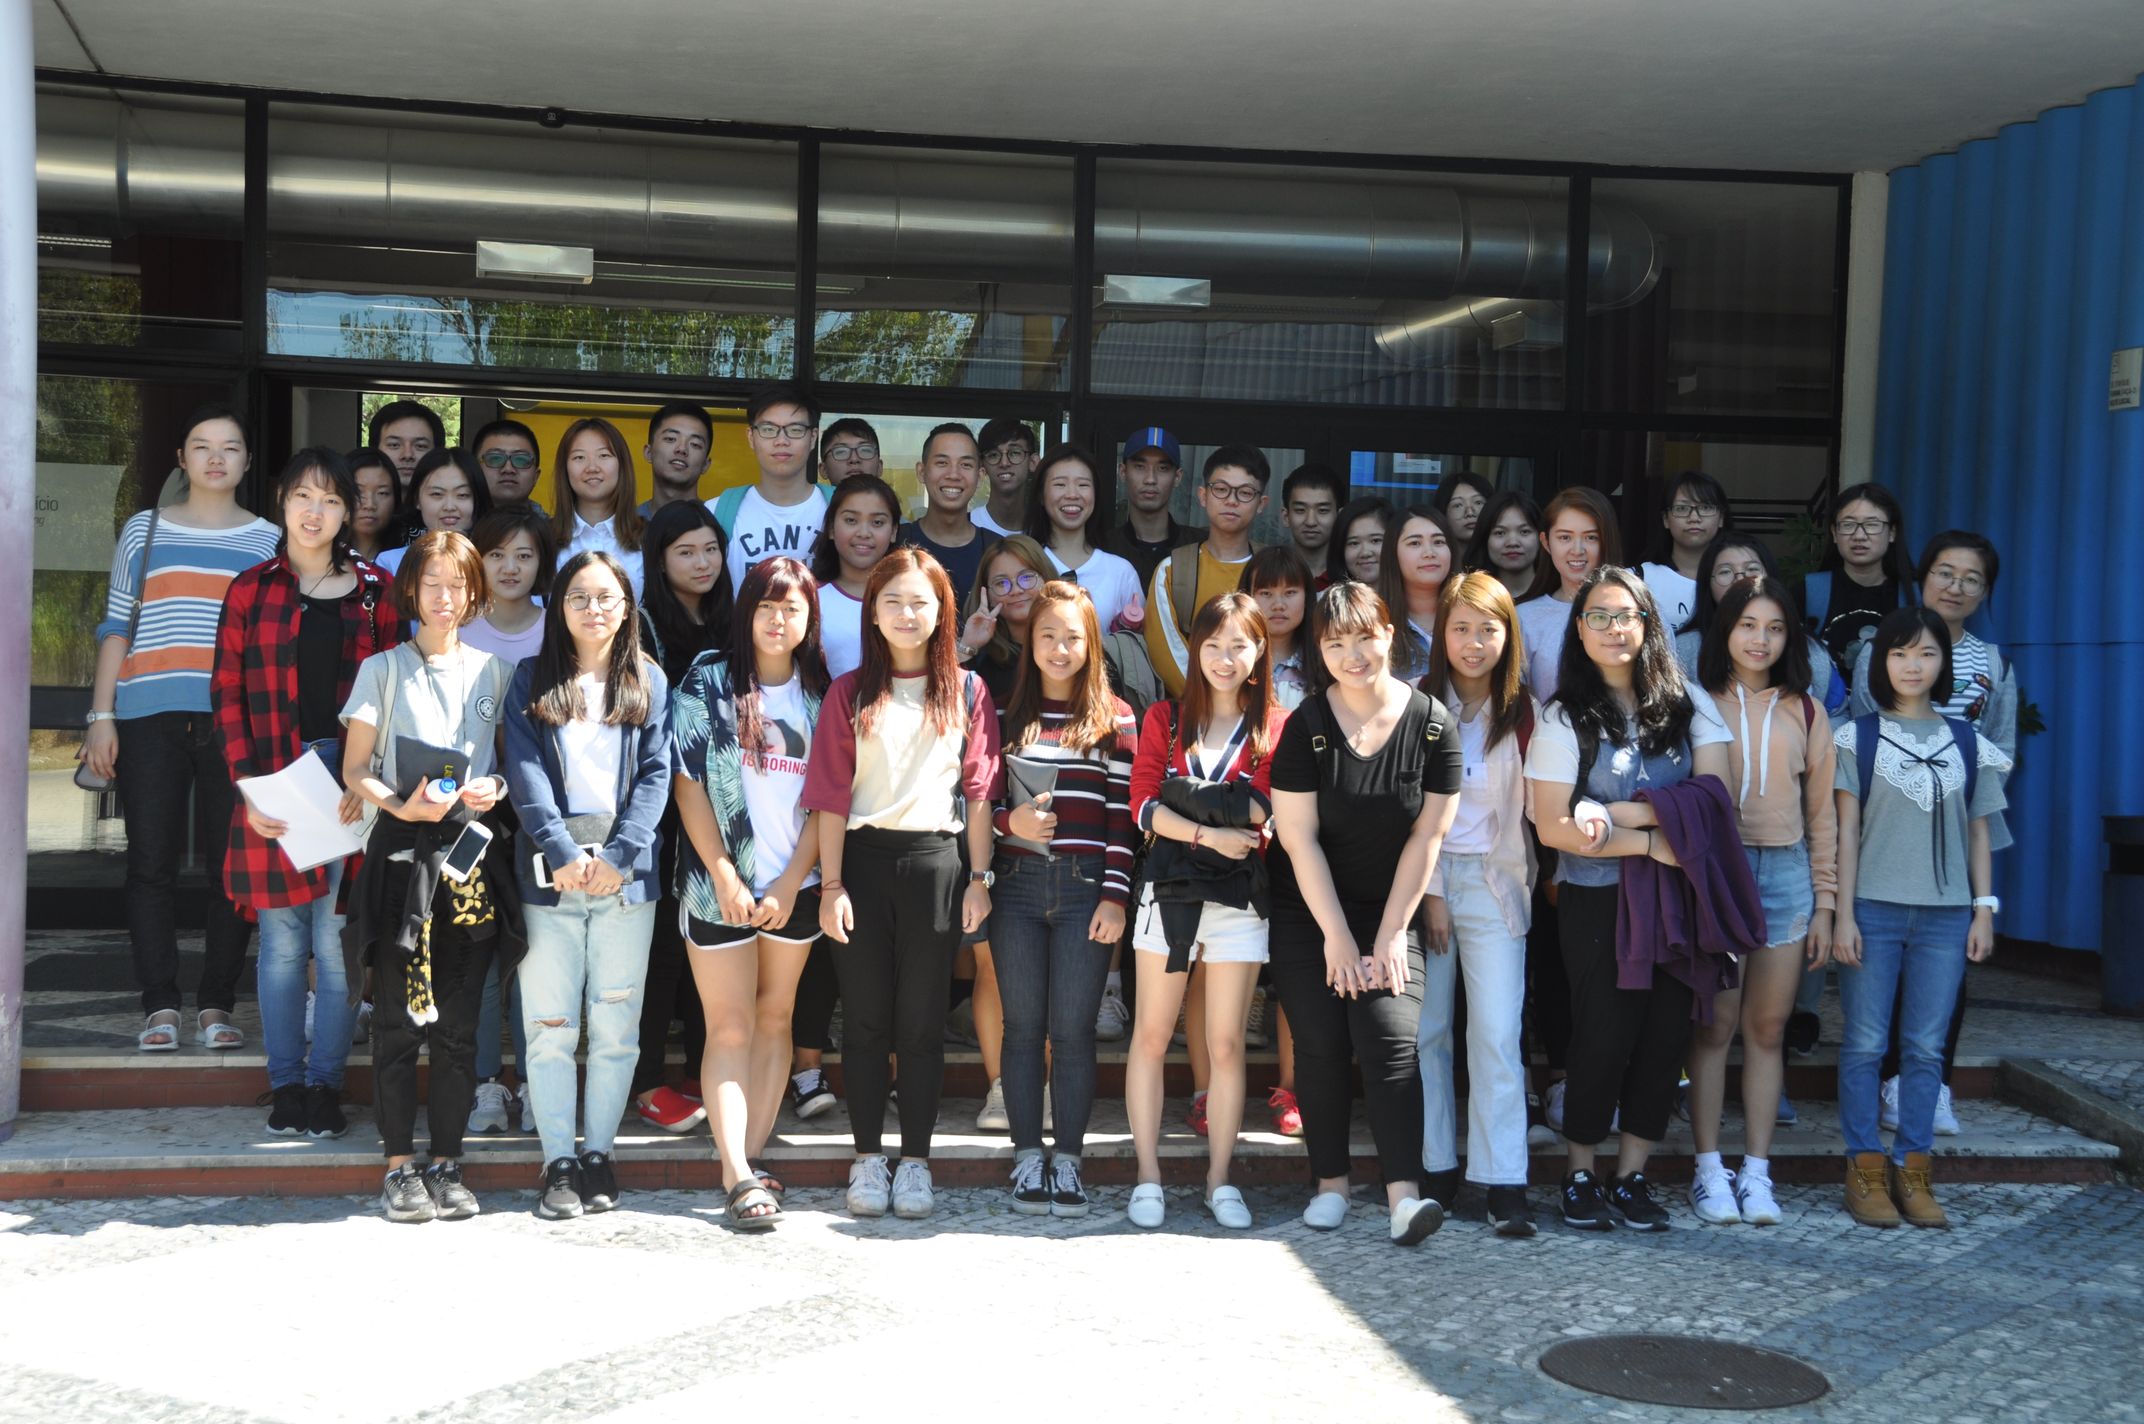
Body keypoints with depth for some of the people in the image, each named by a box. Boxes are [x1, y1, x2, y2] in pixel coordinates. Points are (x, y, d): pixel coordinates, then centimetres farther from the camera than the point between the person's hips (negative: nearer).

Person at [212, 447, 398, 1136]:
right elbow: (227, 693, 3)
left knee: (337, 945, 0)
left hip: (349, 780, 0)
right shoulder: (251, 589, 7)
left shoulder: (373, 592, 7)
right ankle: (286, 1083, 14)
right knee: (283, 944, 5)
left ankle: (326, 1083, 11)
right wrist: (249, 787, -7)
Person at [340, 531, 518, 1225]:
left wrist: (496, 789, -5)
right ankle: (400, 1166, 7)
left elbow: (511, 759, 17)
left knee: (459, 1022, 4)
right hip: (403, 853, -2)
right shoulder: (383, 668, 6)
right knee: (399, 1018, -1)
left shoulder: (491, 671, 13)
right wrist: (402, 805, -15)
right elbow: (355, 771, 3)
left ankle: (447, 1164, 12)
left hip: (473, 851, 2)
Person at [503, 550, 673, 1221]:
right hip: (549, 875, 0)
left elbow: (657, 774, 3)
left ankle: (598, 1154, 14)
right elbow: (526, 775, -1)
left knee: (616, 1026, 3)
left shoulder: (649, 682, 11)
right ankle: (558, 1162, 6)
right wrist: (563, 854, -14)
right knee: (550, 1028, 0)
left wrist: (619, 856, -10)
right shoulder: (532, 682, 9)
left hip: (627, 875, 1)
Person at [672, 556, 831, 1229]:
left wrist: (790, 886, -6)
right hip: (721, 884, -3)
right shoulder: (708, 682, -1)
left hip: (793, 886, 3)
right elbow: (689, 783, -5)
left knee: (774, 1021, 6)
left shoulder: (819, 696, 6)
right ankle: (738, 1176, -6)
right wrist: (724, 878, -10)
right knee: (730, 1027, -3)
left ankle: (751, 1161, 11)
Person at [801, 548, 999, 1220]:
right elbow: (831, 795, 1)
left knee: (922, 1019, 5)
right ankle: (867, 1157, 15)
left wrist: (979, 876, 0)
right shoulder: (850, 692, 5)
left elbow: (979, 790, 5)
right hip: (863, 858, 0)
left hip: (936, 861, 0)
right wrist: (831, 884, -5)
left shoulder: (966, 691, 6)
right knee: (865, 1018, 5)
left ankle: (915, 1158, 13)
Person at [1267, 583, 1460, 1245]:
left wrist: (1390, 935, -7)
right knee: (1322, 1044, -1)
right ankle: (1330, 1183, 11)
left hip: (1391, 911, 0)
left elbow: (1425, 838, -5)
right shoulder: (1306, 726, -10)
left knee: (1392, 1041, -12)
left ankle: (1404, 1195, -16)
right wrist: (1338, 937, -11)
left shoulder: (1432, 724, -6)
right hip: (1310, 913, 0)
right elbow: (1299, 839, -10)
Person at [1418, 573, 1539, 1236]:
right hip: (1423, 878, 0)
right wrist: (1428, 892, -6)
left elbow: (1536, 806, 5)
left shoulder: (1524, 714, 6)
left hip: (1494, 883, 0)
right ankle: (1434, 1172, 9)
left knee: (1498, 1035, -7)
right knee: (1425, 1029, 0)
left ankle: (1505, 1186, -5)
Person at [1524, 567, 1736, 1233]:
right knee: (1604, 1035, -2)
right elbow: (1552, 827, -9)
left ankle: (1632, 1176, 17)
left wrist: (1621, 813, -14)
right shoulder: (1565, 716, -3)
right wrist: (1648, 841, -15)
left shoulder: (1687, 704, 5)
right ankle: (1579, 1174, 15)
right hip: (1596, 898, -3)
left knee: (1666, 1034, 3)